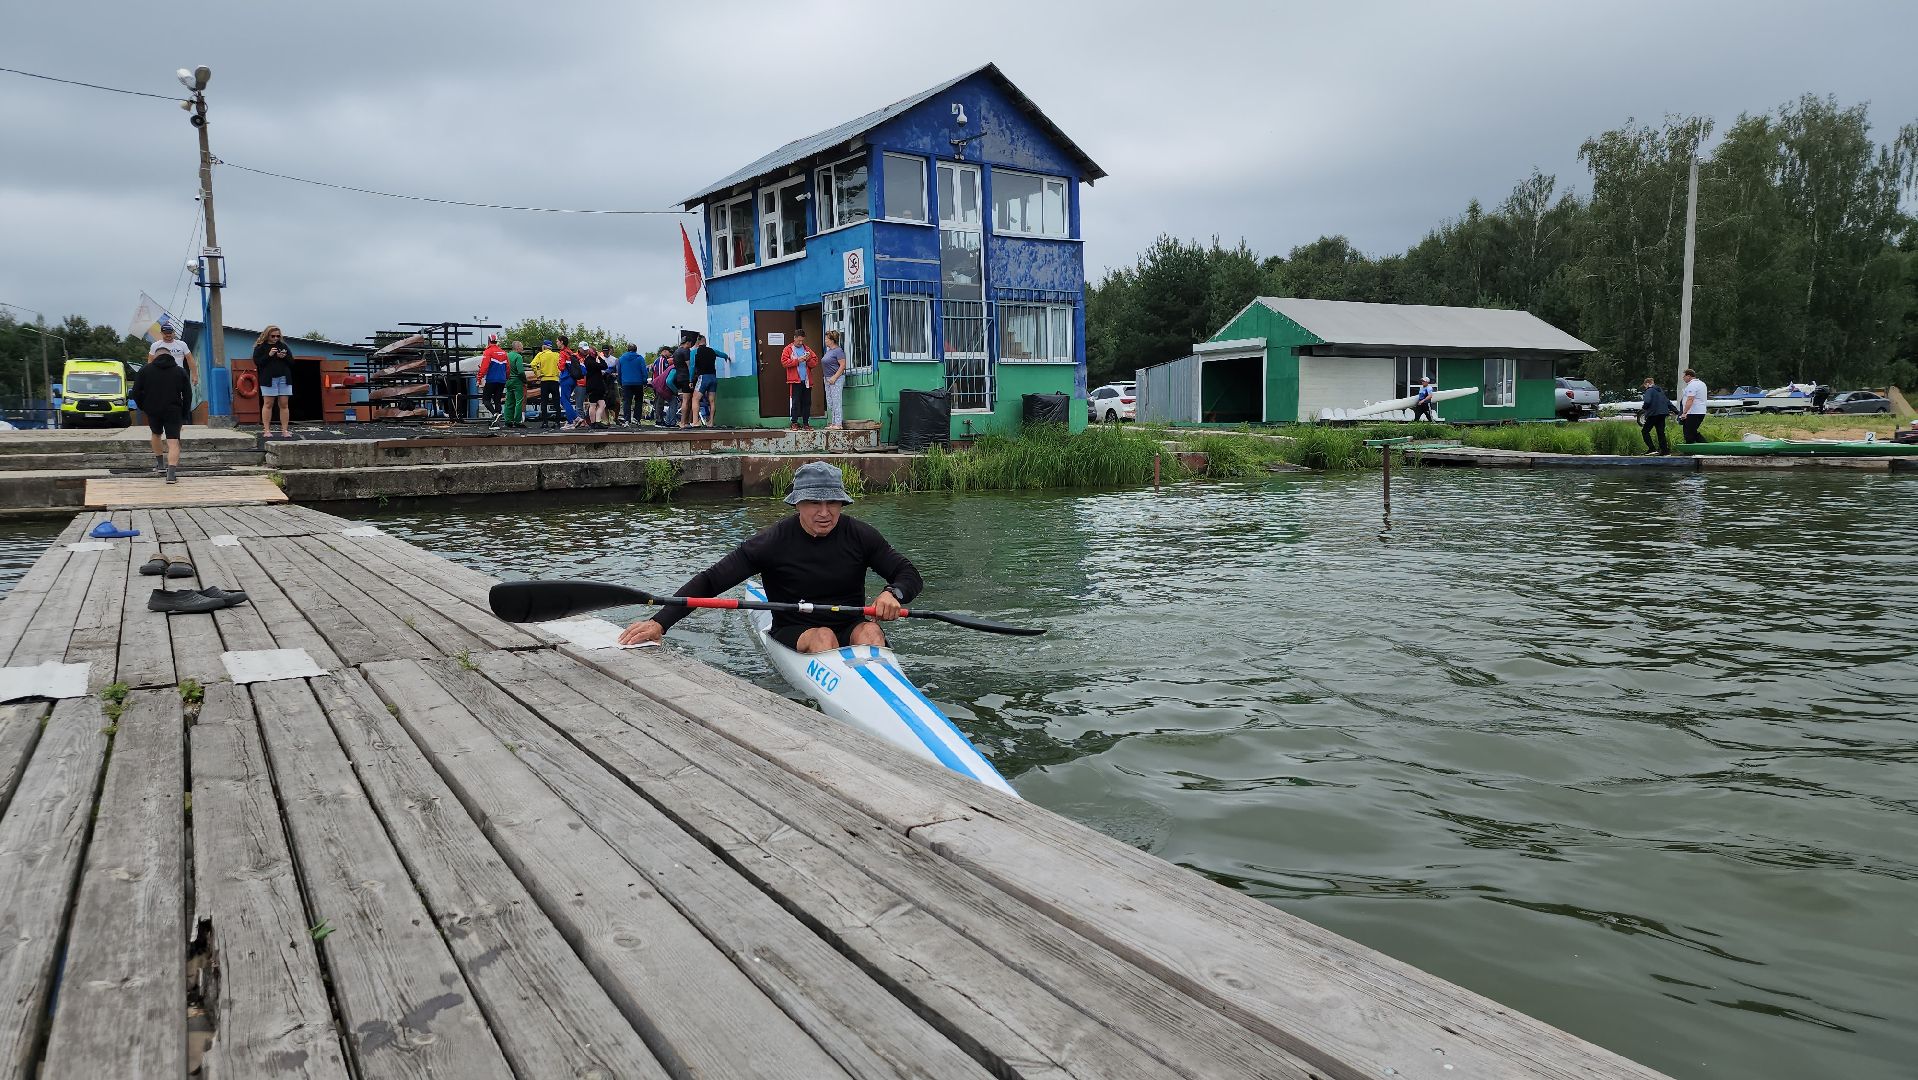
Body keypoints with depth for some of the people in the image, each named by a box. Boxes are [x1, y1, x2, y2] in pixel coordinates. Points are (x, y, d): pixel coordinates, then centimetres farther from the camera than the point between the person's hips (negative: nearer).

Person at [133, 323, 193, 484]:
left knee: (156, 434, 27)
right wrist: (185, 413, 9)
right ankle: (171, 473, -22)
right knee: (173, 441, -7)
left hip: (152, 410, 2)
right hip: (174, 410, -2)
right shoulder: (180, 372, 4)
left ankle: (160, 463, 37)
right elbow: (188, 395, 2)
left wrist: (143, 407, 17)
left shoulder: (145, 370, 5)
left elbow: (136, 392, 2)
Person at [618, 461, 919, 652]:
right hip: (793, 636, -1)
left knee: (869, 631, -30)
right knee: (823, 637, -33)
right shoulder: (774, 541, -12)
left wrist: (892, 593, -26)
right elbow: (710, 580, -14)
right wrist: (660, 621, -27)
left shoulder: (860, 535, -4)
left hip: (851, 629, 2)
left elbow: (910, 575, -1)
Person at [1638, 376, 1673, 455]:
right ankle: (1665, 450, 8)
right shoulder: (1660, 390, 18)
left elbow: (1647, 402, -21)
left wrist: (1643, 408, -2)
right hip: (1662, 414, 8)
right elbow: (1667, 401, 22)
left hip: (1653, 414, -8)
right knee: (1661, 433, 11)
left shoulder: (1649, 391, -7)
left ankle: (1652, 449, -12)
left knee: (1645, 431, 0)